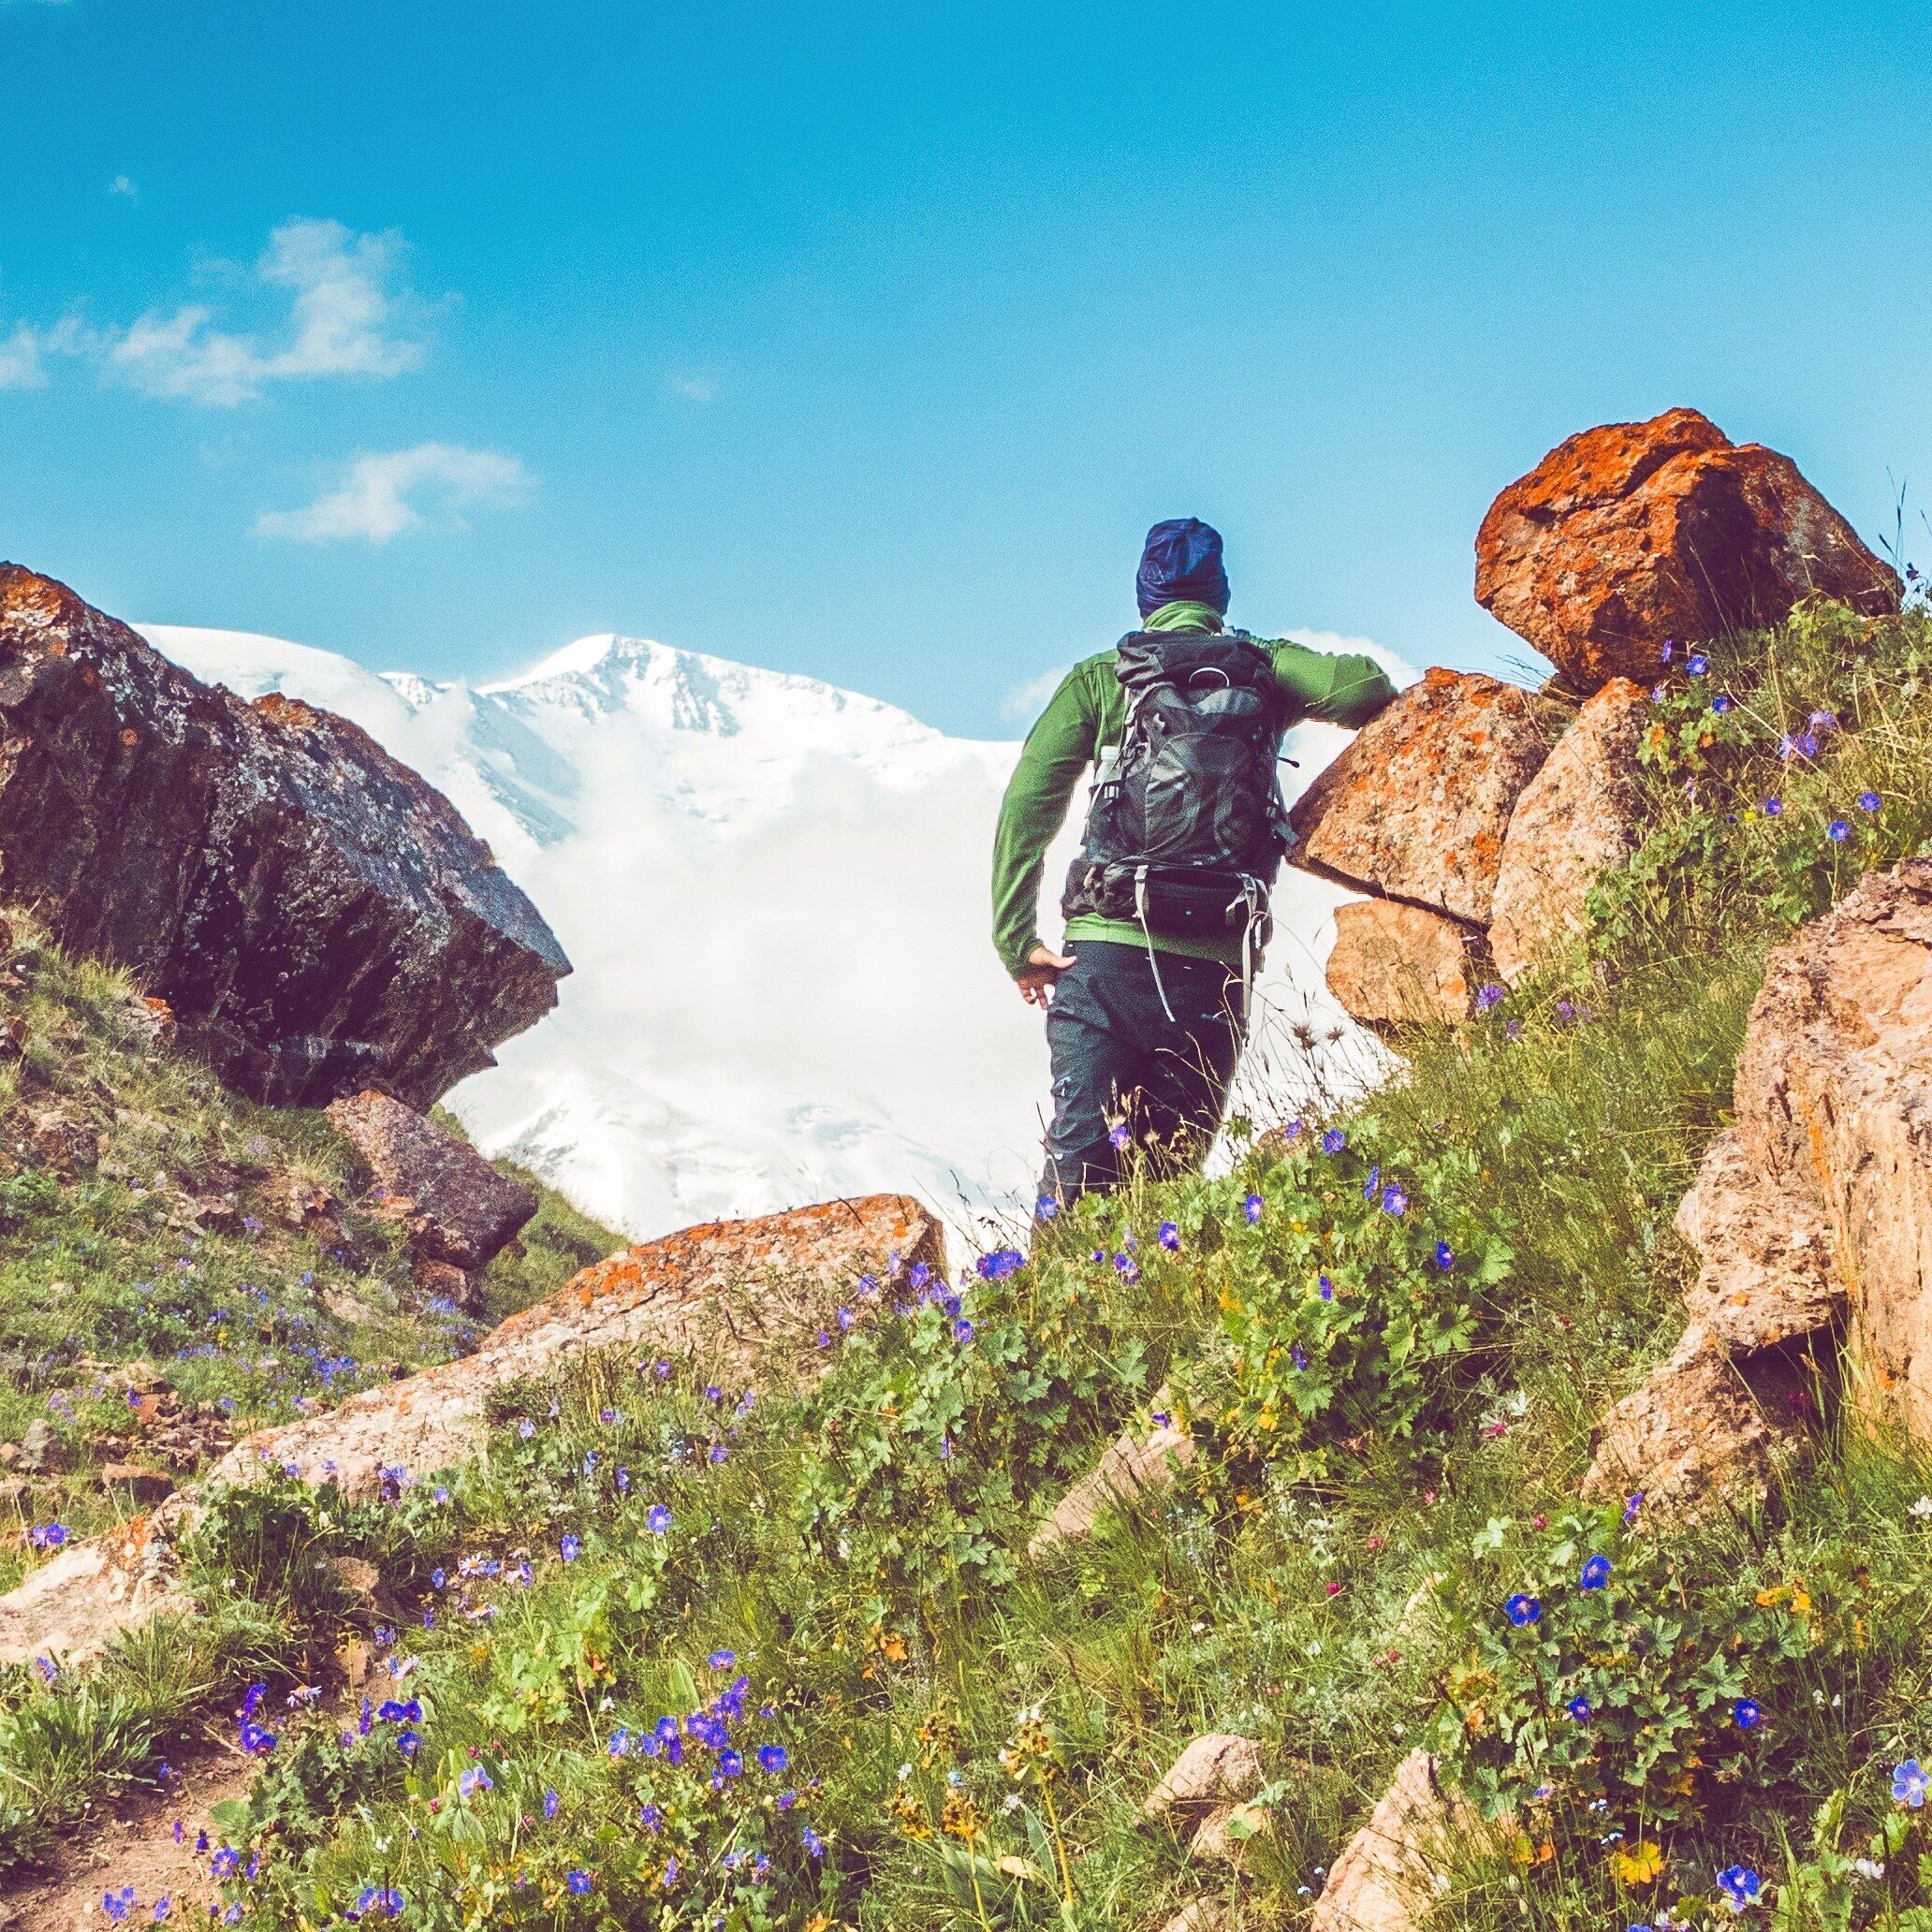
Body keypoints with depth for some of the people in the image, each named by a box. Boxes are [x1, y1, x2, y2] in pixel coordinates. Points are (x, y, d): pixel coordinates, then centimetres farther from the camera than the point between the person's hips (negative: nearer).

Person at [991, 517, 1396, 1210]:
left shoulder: (1100, 677, 10)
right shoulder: (1266, 667, 12)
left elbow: (1026, 807, 1)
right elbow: (1366, 686, -5)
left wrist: (1016, 943, 3)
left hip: (1106, 952, -1)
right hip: (1214, 967, 1)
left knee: (1081, 1155, -6)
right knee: (1167, 1168, 8)